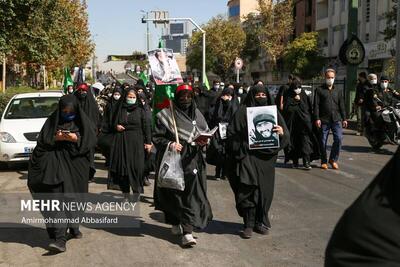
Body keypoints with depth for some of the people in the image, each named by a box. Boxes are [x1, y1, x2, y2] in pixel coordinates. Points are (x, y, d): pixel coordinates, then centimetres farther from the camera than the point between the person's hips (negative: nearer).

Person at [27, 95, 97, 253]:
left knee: (73, 198, 8)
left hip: (75, 164, 1)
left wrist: (77, 139, -17)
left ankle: (73, 227, 30)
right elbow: (42, 141, 2)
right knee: (57, 197, -12)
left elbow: (92, 140, -1)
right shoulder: (53, 120, 3)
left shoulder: (82, 121, 3)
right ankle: (60, 238, -15)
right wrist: (55, 138, -16)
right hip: (57, 164, -1)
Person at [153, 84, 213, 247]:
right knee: (173, 193, 5)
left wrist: (204, 142, -4)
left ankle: (187, 231, -3)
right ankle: (175, 223, 26)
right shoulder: (166, 115, -1)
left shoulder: (197, 114, 12)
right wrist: (169, 144, -19)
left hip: (192, 161, 3)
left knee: (191, 195, -5)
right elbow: (156, 137, -2)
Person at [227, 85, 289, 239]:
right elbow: (232, 134, -2)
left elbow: (286, 137, 5)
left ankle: (260, 222, 23)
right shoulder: (243, 112, 2)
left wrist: (282, 133, -18)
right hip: (248, 158, -3)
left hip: (266, 158, 3)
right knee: (248, 190, -8)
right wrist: (240, 150, -16)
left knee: (264, 191, 8)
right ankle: (249, 224, 2)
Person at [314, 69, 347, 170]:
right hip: (324, 120, -2)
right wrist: (317, 118, -10)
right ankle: (324, 162, 16)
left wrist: (344, 119, 10)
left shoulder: (338, 90, 16)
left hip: (336, 119, 2)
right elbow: (316, 105, -1)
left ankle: (333, 159, 7)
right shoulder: (319, 90, 5)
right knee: (323, 141, 3)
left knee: (339, 139, -10)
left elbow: (342, 105, 16)